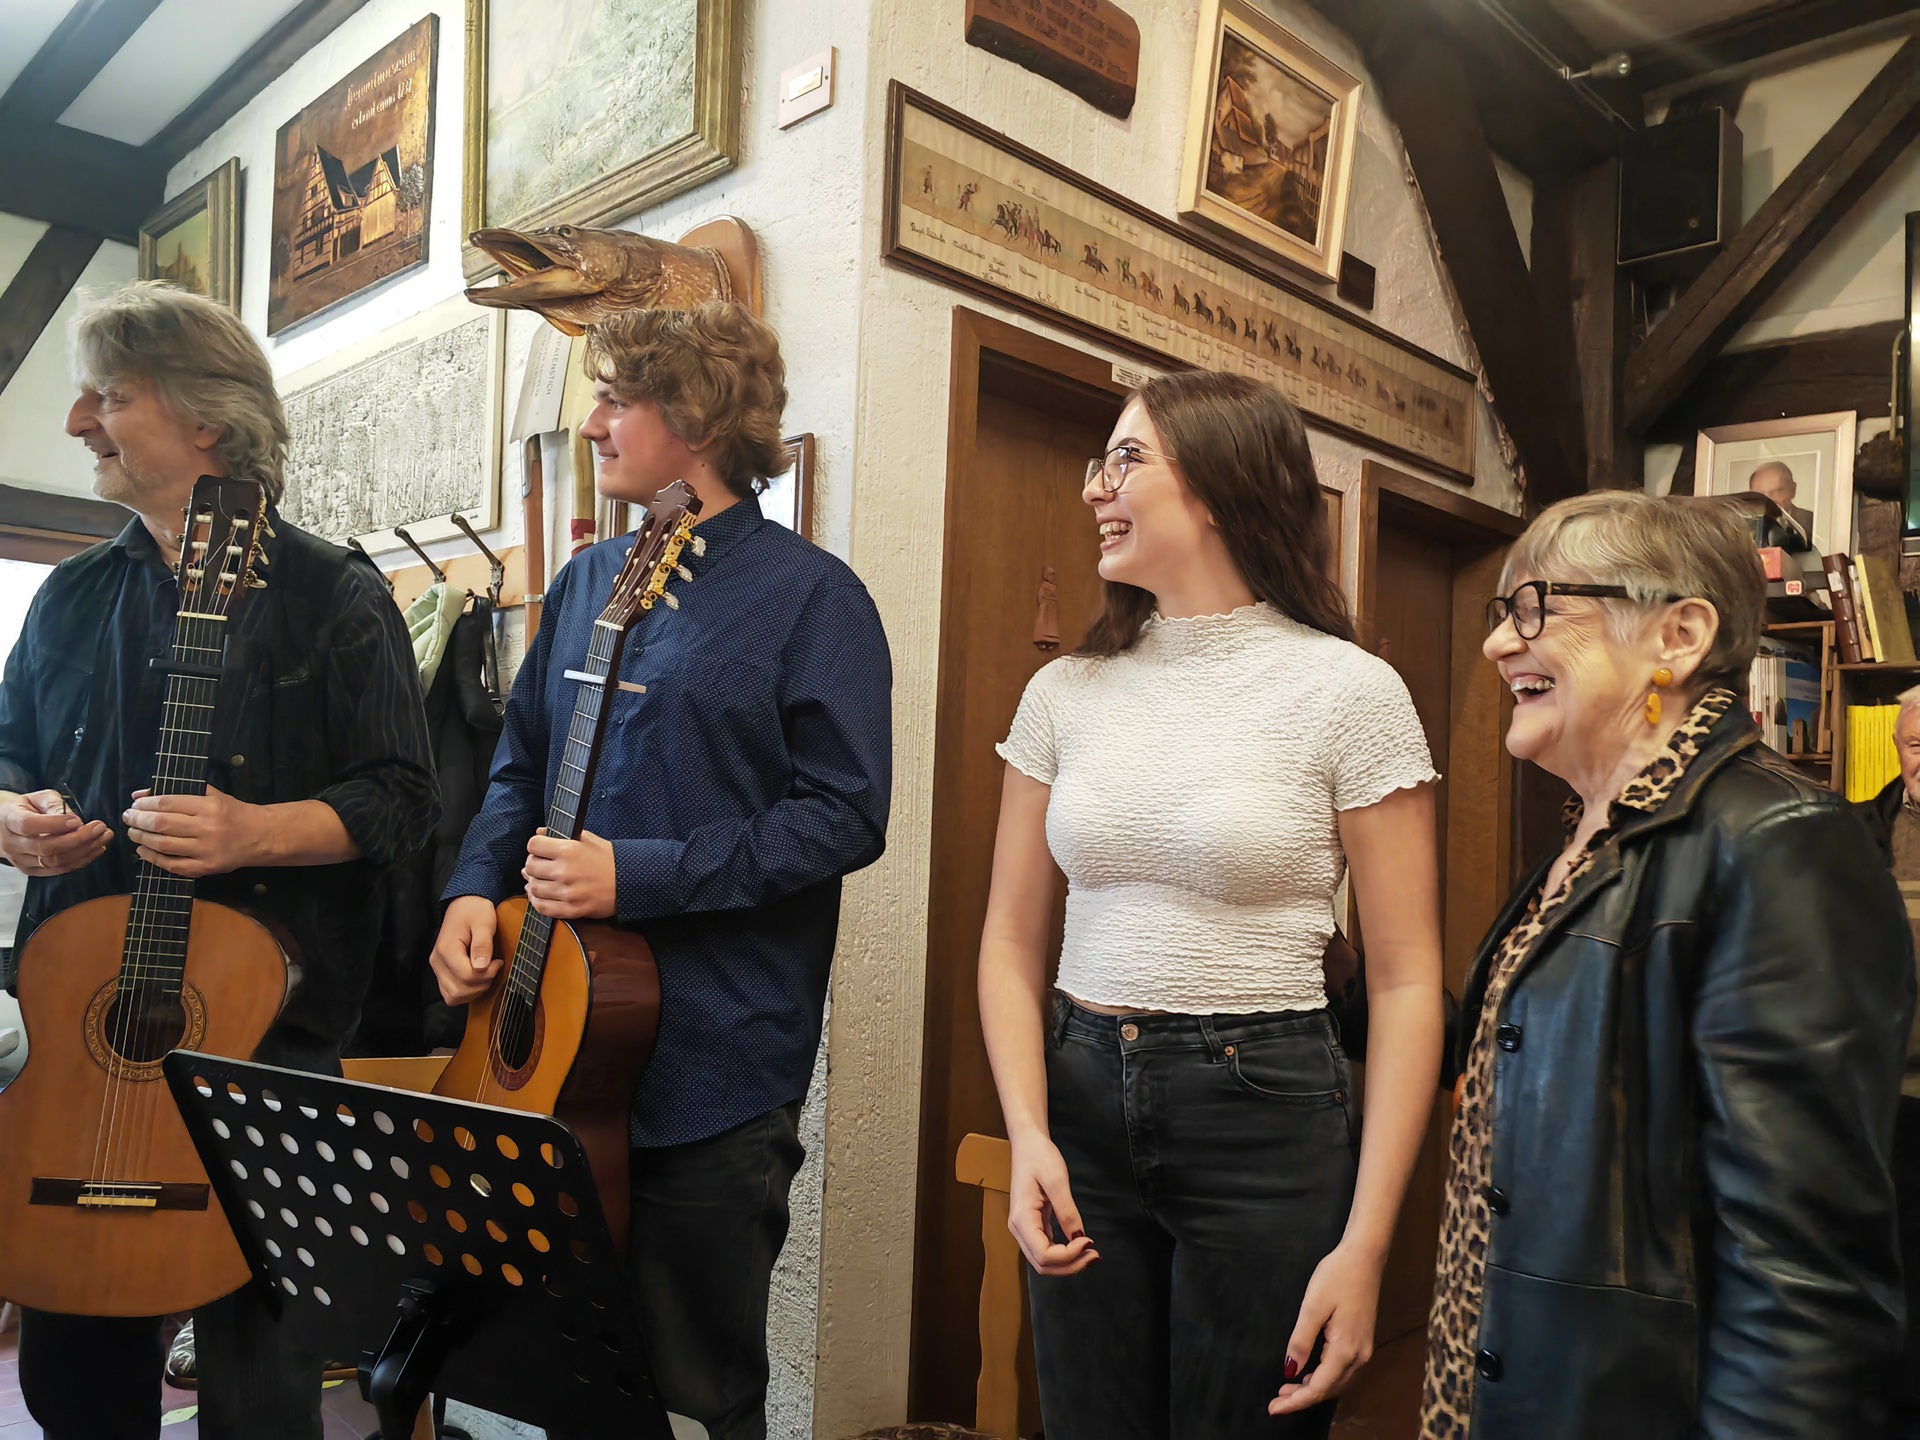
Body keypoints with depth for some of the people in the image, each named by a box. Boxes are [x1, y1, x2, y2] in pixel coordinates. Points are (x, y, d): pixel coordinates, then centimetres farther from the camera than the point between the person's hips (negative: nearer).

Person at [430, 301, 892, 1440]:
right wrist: (479, 888, 0)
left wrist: (640, 876, -19)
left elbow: (846, 815, -15)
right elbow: (523, 764, 18)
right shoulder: (588, 581, 12)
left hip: (711, 1064, -6)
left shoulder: (811, 595, -9)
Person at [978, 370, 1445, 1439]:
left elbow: (1406, 981, -9)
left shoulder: (1349, 690, -9)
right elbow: (1013, 939, 6)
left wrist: (1364, 1247, -13)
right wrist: (1028, 1136, -8)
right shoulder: (1066, 691, 3)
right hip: (1081, 1099, 4)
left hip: (1267, 1111, -3)